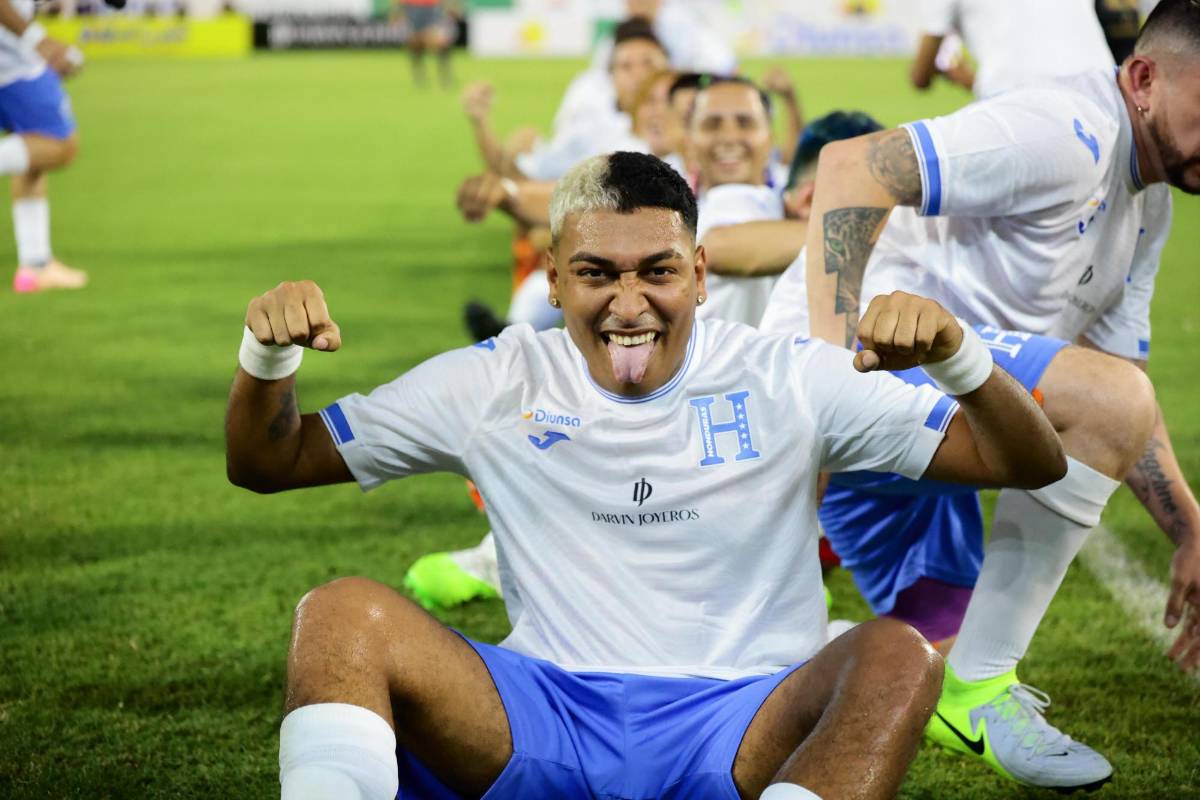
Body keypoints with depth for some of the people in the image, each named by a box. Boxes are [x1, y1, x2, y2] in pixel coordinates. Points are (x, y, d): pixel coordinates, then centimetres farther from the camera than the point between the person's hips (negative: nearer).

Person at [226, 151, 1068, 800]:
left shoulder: (789, 380, 4)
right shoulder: (496, 385, 8)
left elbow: (1032, 465, 1)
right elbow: (266, 464, 14)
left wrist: (954, 353, -20)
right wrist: (269, 353, -8)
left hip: (743, 728, -1)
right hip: (545, 723, 1)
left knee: (898, 653, -31)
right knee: (341, 613, -20)